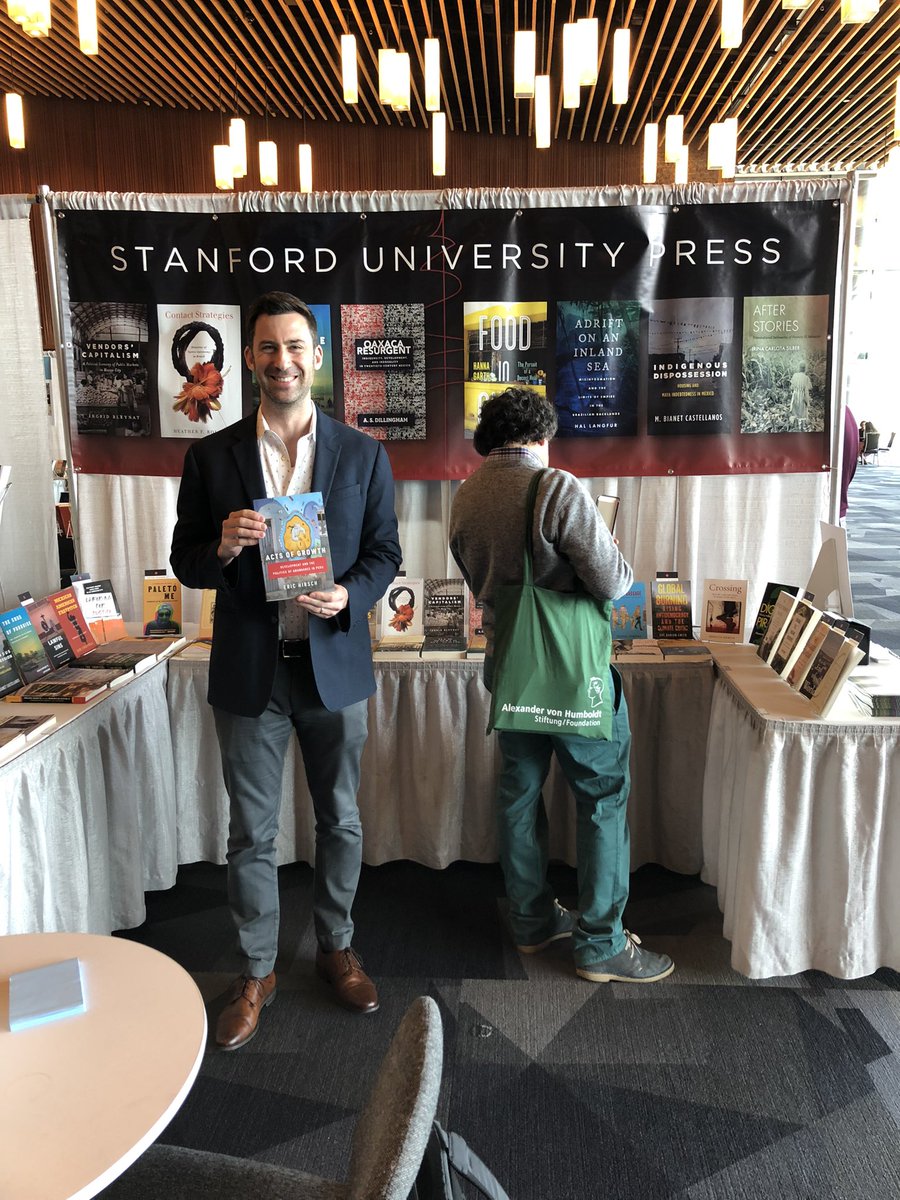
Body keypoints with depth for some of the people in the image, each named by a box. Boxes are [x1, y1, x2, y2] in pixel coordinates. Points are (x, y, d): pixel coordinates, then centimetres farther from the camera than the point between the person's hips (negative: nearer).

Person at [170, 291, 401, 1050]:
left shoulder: (362, 454, 0)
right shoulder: (211, 456, 0)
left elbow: (385, 552, 3)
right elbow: (185, 564, 3)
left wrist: (347, 595, -18)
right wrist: (222, 547, -20)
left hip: (335, 663, 1)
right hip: (249, 669, 0)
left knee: (341, 819, 15)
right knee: (252, 831, 11)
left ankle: (337, 947, 38)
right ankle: (257, 973, 31)